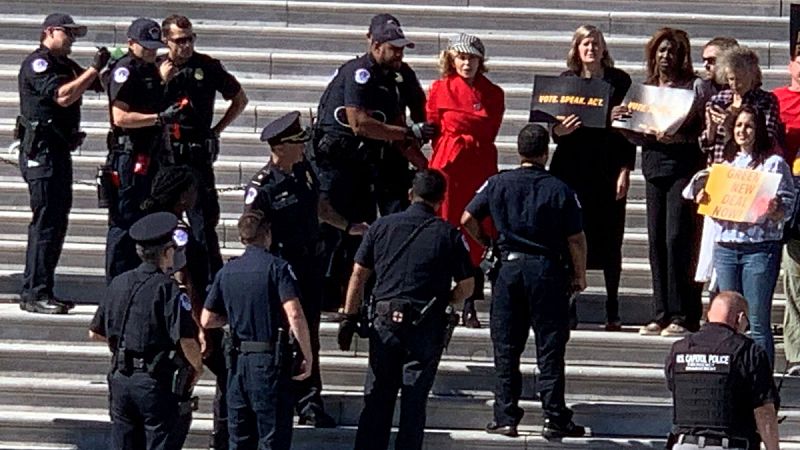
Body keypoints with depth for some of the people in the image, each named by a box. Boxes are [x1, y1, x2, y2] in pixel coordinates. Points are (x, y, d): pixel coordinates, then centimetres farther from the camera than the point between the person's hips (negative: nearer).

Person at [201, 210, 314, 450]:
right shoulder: (277, 267, -8)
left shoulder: (227, 272, 9)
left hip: (238, 360, 5)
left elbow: (207, 320, 11)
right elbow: (294, 315, -19)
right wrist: (308, 356, -11)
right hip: (270, 359, -5)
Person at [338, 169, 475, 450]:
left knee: (377, 399, 9)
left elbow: (359, 274, 5)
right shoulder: (448, 235, 0)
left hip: (385, 321, 2)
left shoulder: (382, 226, 5)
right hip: (426, 327, -1)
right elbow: (466, 286, 1)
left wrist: (350, 317, 11)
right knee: (414, 402, 4)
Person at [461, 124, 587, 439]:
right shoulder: (559, 189, -6)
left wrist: (487, 243, 18)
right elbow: (576, 238, -6)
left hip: (509, 268, 2)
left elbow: (468, 219, 0)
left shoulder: (498, 184, 0)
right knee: (550, 349, 3)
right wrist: (579, 275, 6)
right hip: (548, 270, -2)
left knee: (506, 349, 8)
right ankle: (554, 419, 2)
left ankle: (506, 418, 7)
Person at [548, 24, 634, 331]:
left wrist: (625, 170, -4)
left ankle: (613, 311, 5)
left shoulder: (619, 81, 4)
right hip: (571, 167, 1)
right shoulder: (566, 80, 8)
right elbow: (554, 127, 8)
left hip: (608, 168, -1)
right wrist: (559, 130, -15)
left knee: (609, 239, 1)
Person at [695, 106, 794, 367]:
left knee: (758, 321, -5)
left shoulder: (774, 163, -1)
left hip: (760, 247, -5)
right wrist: (703, 201, 1)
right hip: (725, 246, 5)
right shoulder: (725, 162, 16)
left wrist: (775, 209, -25)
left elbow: (786, 210, -4)